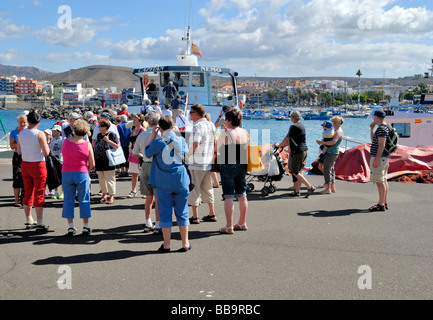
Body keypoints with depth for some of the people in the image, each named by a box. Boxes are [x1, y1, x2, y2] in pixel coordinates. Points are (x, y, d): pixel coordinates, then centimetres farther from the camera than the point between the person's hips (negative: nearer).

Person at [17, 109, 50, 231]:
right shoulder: (40, 134, -14)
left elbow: (19, 151, 11)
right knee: (39, 195, 0)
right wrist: (47, 146, 3)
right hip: (38, 166, -6)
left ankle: (29, 221, 26)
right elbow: (46, 153, -16)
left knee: (28, 193, 16)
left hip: (25, 165, 6)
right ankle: (40, 223, 0)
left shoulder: (21, 133, 3)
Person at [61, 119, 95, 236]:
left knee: (68, 200, 9)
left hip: (66, 173, 2)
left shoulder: (66, 142, -1)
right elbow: (92, 164, -5)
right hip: (82, 174, -2)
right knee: (84, 201, 7)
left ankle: (70, 227, 10)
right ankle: (86, 227, 10)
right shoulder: (87, 144, -6)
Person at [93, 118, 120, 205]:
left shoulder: (112, 135, -7)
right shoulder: (98, 135, 13)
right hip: (99, 162, 7)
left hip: (108, 162, -7)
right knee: (101, 179, 11)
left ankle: (111, 196, 5)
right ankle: (104, 195, 23)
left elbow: (117, 146, -12)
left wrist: (108, 140, -19)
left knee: (109, 179, -3)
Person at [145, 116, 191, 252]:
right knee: (182, 212, 9)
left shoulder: (158, 142, -9)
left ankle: (166, 245, 10)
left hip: (164, 183, -2)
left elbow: (147, 153, 7)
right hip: (181, 181, 2)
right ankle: (185, 243, 13)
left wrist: (152, 136, 10)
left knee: (165, 213, 6)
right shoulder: (181, 140, 0)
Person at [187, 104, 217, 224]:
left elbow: (195, 145, -23)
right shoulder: (211, 125, 11)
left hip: (197, 163, -8)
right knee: (207, 188, 17)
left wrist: (188, 154, -7)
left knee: (194, 189, 0)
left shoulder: (197, 126, -15)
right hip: (208, 162, 8)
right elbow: (215, 143, 16)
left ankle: (195, 217, 3)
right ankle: (212, 214, 21)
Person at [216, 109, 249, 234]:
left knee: (229, 197, -1)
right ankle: (242, 223, 26)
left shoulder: (225, 134, -15)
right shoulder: (244, 132, 3)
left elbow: (217, 149, -4)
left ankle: (229, 227, 1)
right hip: (242, 166, 6)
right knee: (242, 195, 14)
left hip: (228, 166, -6)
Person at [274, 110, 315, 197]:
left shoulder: (293, 127, -14)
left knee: (295, 172, -2)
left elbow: (287, 139, -12)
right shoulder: (302, 126, 15)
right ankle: (297, 191, 15)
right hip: (305, 151, 9)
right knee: (299, 172, 12)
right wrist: (283, 145, 25)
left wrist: (279, 145, 5)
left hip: (298, 152, -9)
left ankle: (310, 187, -7)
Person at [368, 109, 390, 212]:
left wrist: (376, 160, -24)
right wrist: (371, 128, 18)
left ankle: (381, 205, -9)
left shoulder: (381, 128, -15)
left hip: (379, 157, -11)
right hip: (384, 158, 11)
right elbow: (373, 140, 29)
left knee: (379, 182, -9)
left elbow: (382, 145, -22)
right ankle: (384, 203, 17)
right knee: (384, 181, 12)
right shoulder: (386, 127, 17)